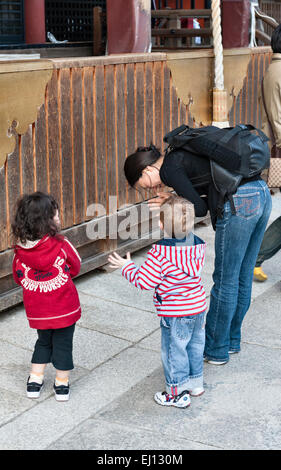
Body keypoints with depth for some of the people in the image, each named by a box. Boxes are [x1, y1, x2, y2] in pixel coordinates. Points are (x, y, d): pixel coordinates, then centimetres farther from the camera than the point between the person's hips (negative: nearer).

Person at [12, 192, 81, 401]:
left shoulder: (21, 249, -9)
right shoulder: (61, 244, -18)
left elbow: (19, 278, 2)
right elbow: (75, 268, -3)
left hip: (36, 309, 3)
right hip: (64, 305, -3)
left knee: (44, 341, 25)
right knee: (63, 344, 13)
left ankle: (35, 380, 26)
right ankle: (62, 384, 23)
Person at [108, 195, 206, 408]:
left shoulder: (160, 252, -24)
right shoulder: (198, 245, -4)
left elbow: (145, 281, -17)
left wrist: (127, 266, -1)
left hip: (175, 314, -7)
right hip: (199, 307, 7)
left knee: (174, 351, 8)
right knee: (195, 346, 22)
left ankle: (178, 394, 19)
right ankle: (195, 383, 39)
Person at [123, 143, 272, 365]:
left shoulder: (169, 168, -4)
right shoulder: (183, 155, 23)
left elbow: (199, 208, -8)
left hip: (240, 204, -9)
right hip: (262, 194, 9)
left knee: (225, 280, 5)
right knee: (243, 276, 19)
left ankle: (215, 349, 18)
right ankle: (232, 339, 34)